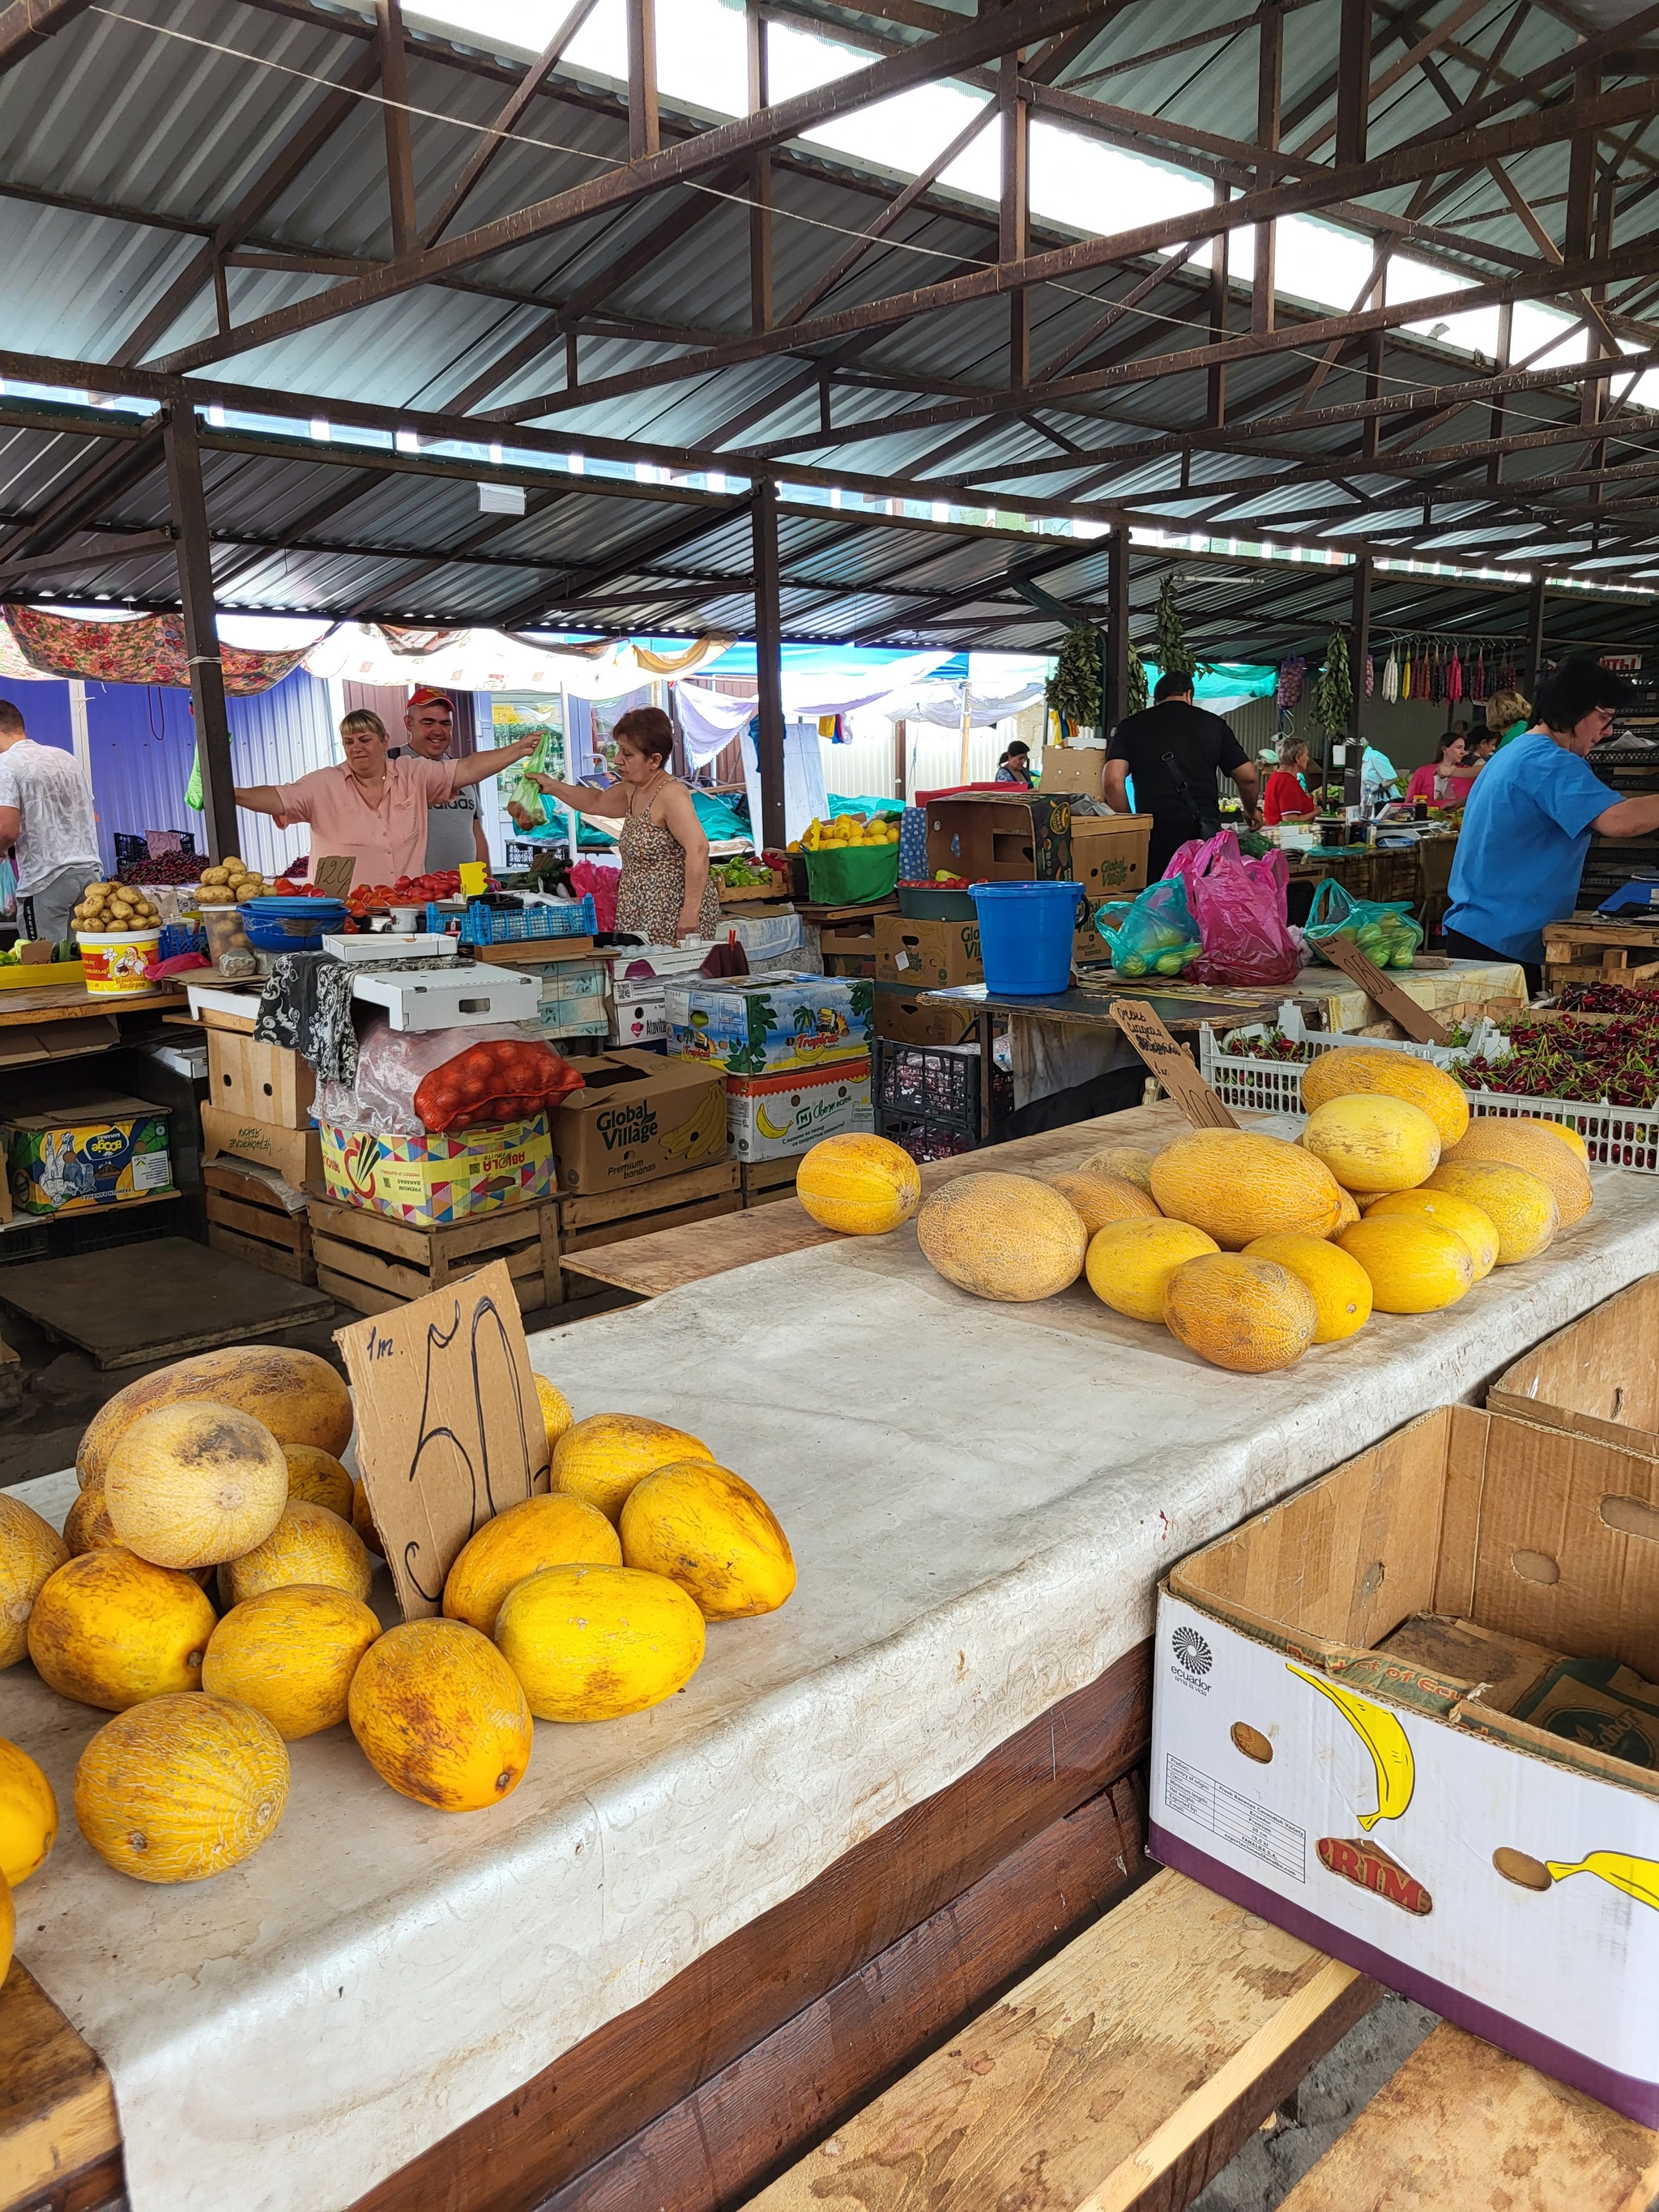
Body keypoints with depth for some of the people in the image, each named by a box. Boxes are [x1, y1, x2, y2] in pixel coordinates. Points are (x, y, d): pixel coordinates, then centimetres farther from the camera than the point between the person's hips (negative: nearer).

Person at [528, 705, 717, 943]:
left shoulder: (671, 794, -18)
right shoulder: (631, 791, 12)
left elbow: (698, 849, -27)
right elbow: (596, 802, 32)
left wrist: (691, 912, -30)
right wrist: (552, 786, 30)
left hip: (675, 914, -9)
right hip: (644, 913, 9)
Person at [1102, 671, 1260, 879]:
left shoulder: (1130, 727, 10)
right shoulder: (1212, 723, 13)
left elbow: (1112, 781, -4)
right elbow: (1248, 777, 13)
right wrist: (1250, 811, 31)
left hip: (1156, 830, -1)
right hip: (1205, 831, 1)